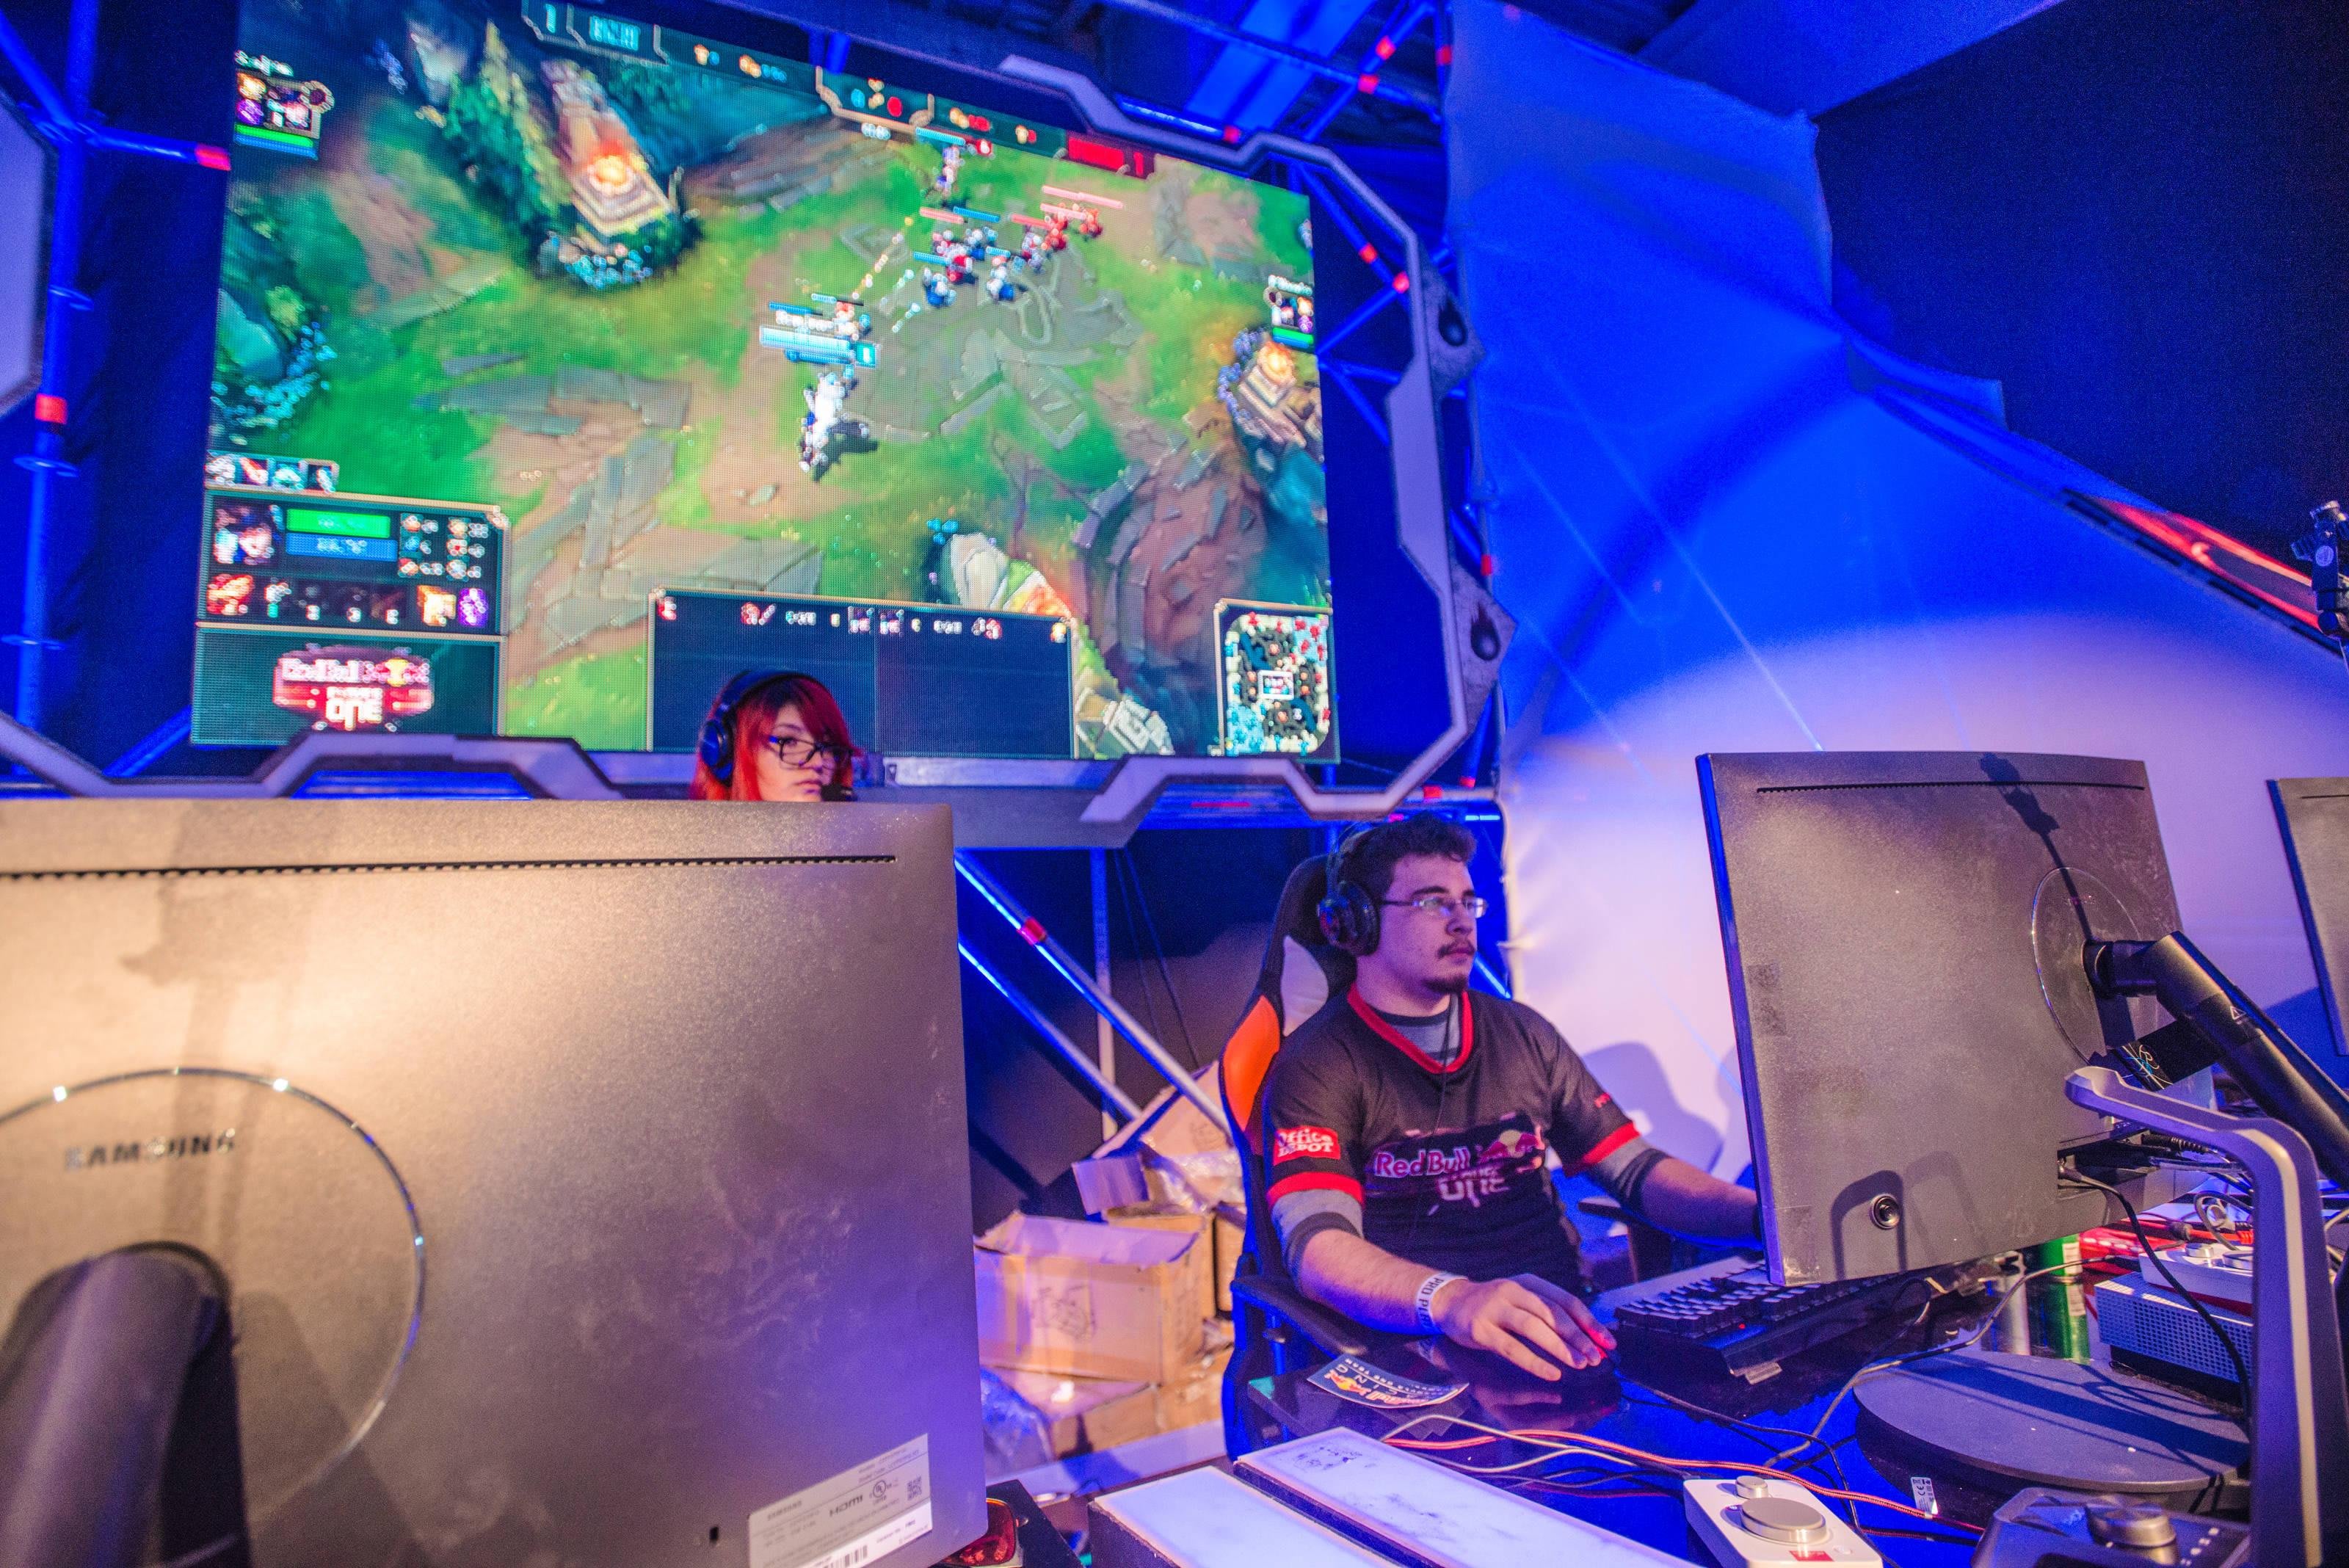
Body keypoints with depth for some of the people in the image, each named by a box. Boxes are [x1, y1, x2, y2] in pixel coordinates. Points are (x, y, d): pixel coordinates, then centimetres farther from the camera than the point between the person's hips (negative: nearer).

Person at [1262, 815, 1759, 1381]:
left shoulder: (1524, 1035, 14)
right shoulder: (1318, 1064, -6)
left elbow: (1636, 1169, 14)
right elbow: (1317, 1244, -21)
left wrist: (1770, 1215, -3)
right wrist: (1449, 1298, -40)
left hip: (1564, 1330, 7)